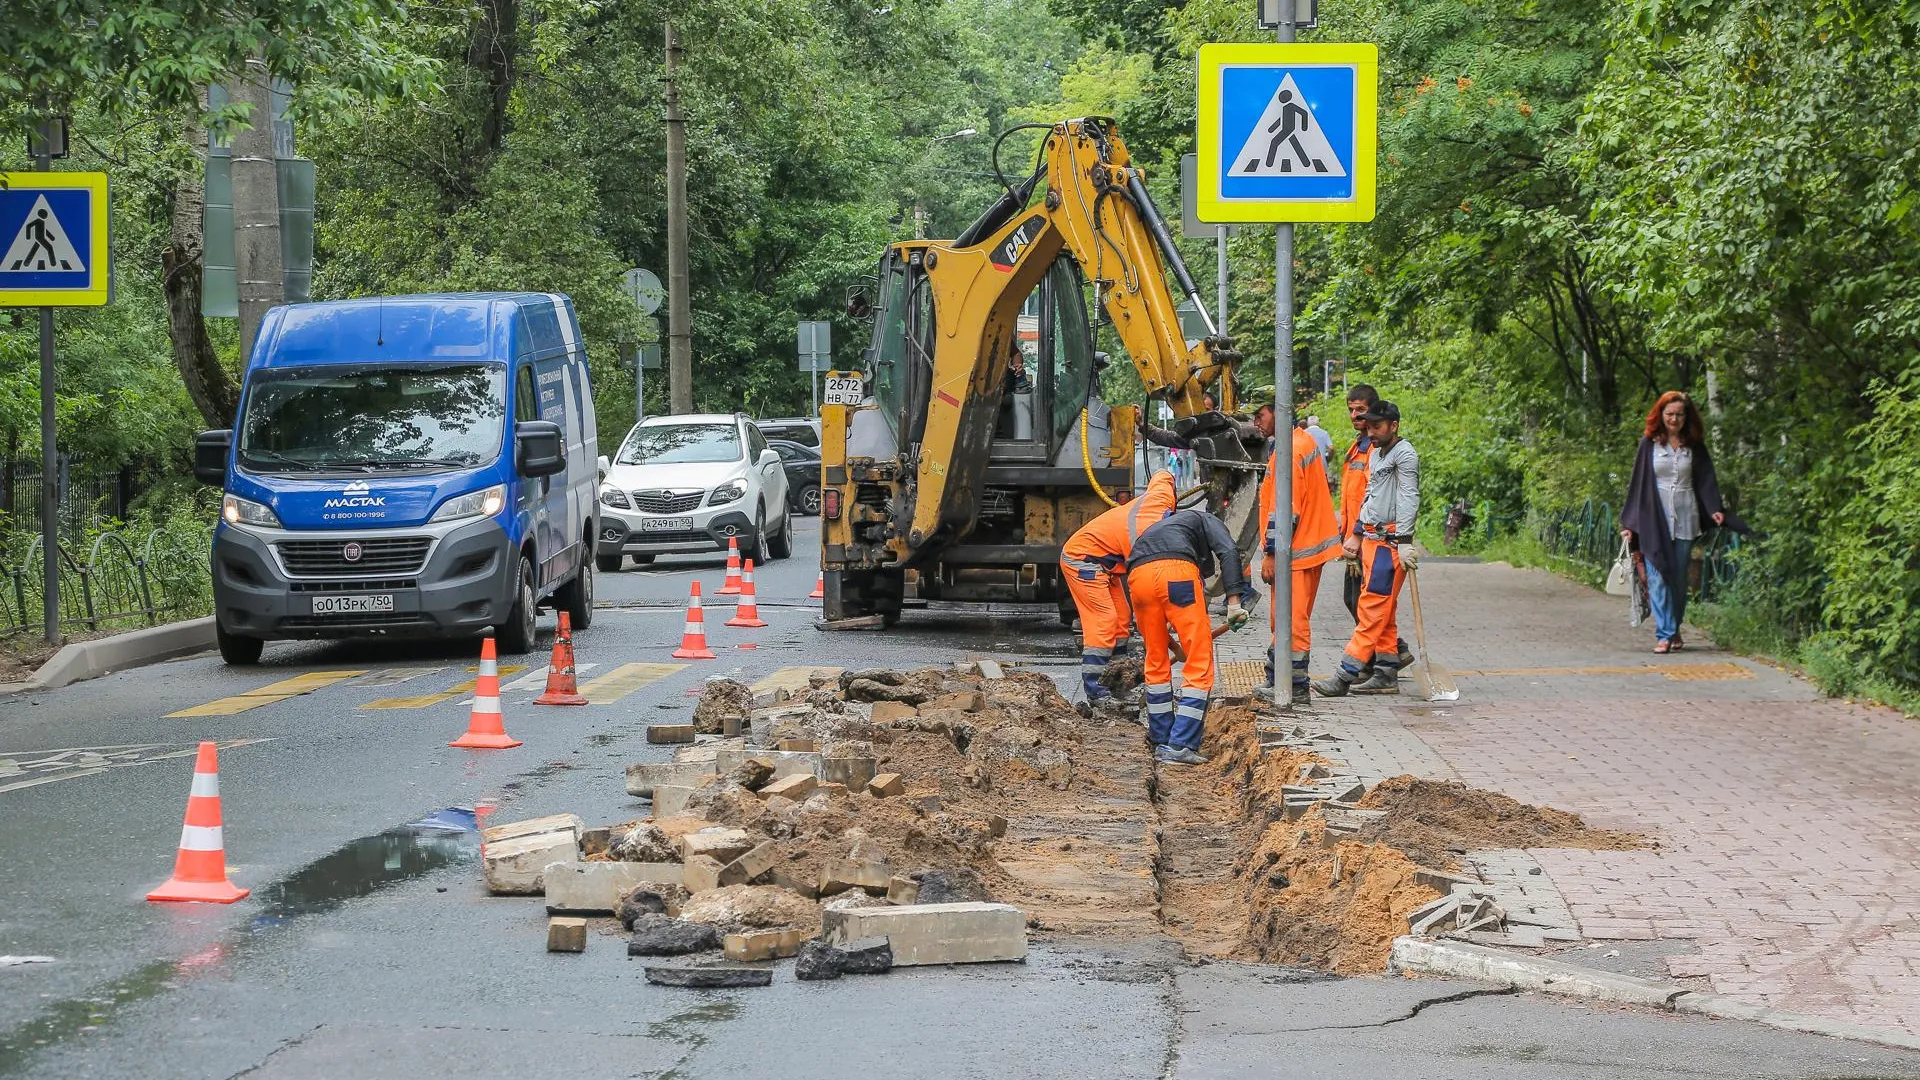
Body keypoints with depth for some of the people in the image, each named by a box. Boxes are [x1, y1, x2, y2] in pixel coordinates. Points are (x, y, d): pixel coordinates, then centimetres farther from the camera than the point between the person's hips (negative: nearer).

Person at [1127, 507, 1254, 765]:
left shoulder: (1156, 529, 44)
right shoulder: (1205, 520, 30)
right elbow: (1228, 552, 6)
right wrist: (1234, 601, -3)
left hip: (1137, 576, 5)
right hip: (1178, 571, -5)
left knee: (1157, 661, 24)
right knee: (1200, 664, 4)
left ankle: (1161, 742, 30)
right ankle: (1180, 746, -1)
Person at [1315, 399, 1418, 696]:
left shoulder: (1404, 455, -11)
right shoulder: (1375, 454, 19)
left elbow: (1409, 500, -18)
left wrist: (1404, 542, -25)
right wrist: (1356, 535, 24)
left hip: (1390, 541, -10)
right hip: (1372, 538, 10)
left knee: (1372, 608, -10)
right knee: (1382, 610, 11)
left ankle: (1346, 674, -14)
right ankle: (1387, 675, 14)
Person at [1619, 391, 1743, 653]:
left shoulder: (1694, 446, 8)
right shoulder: (1649, 444, 4)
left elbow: (1706, 481, 6)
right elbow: (1637, 483, 4)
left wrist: (1715, 509, -11)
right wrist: (1629, 523, 1)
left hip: (1685, 519, 1)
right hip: (1655, 518, -1)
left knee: (1679, 578, 5)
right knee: (1658, 577, -8)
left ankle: (1675, 629, 19)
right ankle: (1664, 634, -10)